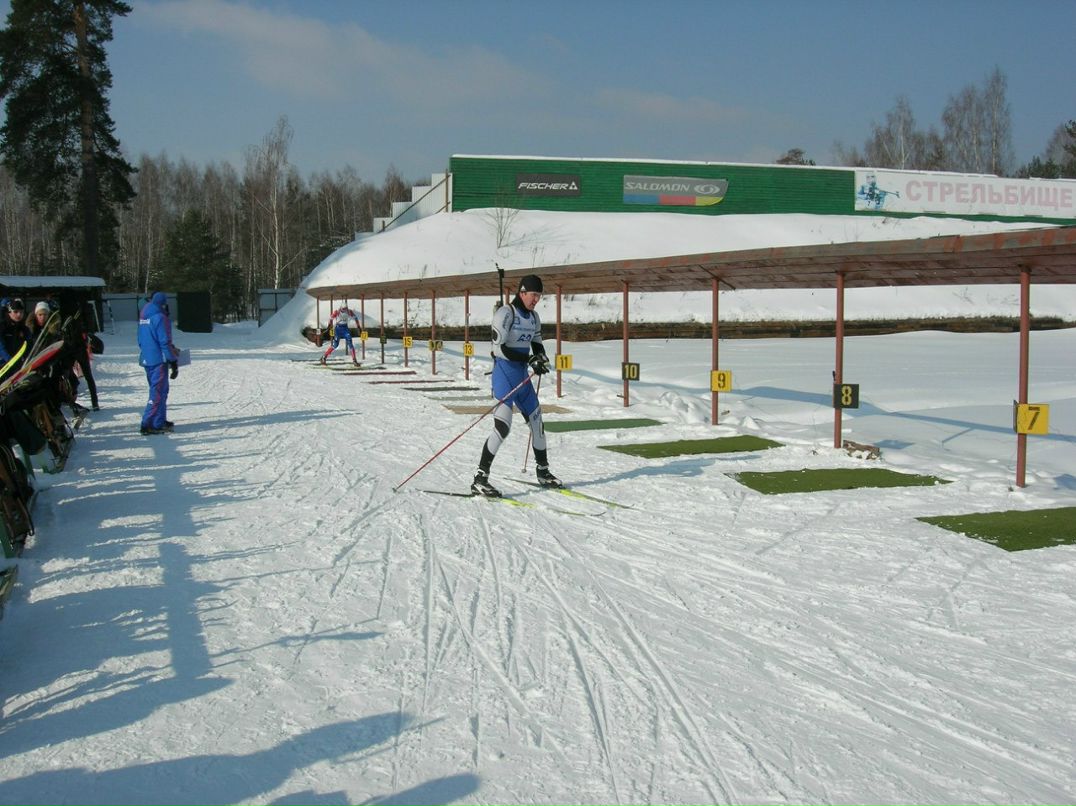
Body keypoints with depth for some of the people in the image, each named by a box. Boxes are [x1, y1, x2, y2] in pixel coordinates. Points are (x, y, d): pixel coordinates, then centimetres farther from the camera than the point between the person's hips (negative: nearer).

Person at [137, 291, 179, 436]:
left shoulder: (143, 317, 13)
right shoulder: (160, 317, -14)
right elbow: (165, 342, -16)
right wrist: (173, 361, -11)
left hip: (146, 359, 9)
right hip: (159, 360, -9)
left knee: (160, 390, 18)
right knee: (158, 392, -7)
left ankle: (160, 422, 22)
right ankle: (148, 425, -11)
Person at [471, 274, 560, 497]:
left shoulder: (533, 317, 12)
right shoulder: (506, 313, -12)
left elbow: (537, 344, 19)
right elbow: (499, 347, -18)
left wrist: (542, 358, -4)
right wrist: (530, 360, -21)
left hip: (523, 376, 8)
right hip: (505, 373, -8)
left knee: (537, 422, 13)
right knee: (502, 426, -18)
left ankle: (543, 472, 31)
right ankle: (479, 479, -16)